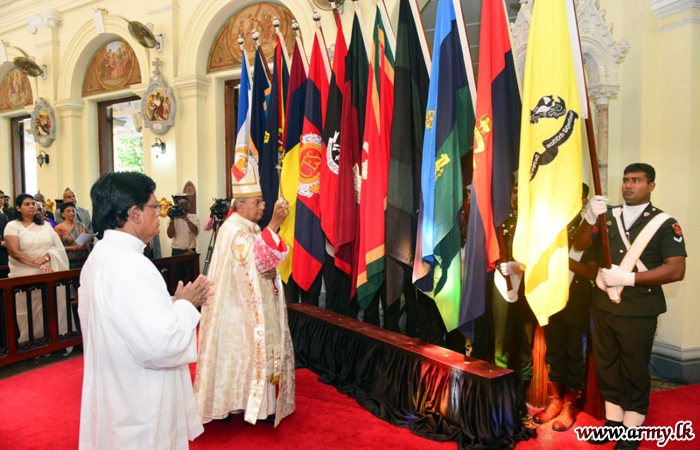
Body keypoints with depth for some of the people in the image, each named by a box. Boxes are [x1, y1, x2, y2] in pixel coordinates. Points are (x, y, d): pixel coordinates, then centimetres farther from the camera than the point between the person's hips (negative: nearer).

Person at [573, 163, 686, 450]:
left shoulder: (664, 223, -5)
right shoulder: (609, 216, 8)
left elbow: (676, 270, -14)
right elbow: (579, 246, 1)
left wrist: (628, 277, -21)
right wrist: (590, 218, -17)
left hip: (638, 311, -4)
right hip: (603, 305, 5)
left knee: (635, 372, 7)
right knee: (606, 366, 15)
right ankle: (613, 421, 32)